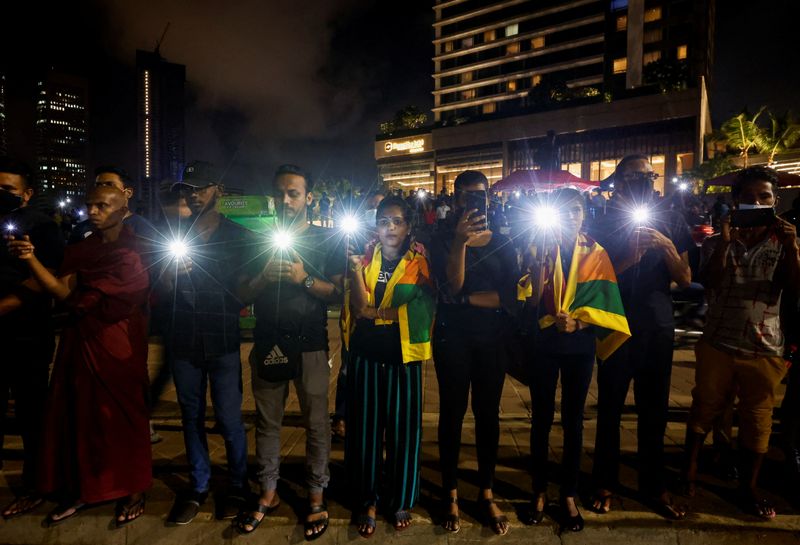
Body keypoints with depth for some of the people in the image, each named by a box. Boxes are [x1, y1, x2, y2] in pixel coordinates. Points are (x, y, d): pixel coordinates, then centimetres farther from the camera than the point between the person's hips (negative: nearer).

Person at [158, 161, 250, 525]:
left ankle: (237, 485, 23)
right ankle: (197, 485, 30)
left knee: (229, 419, 2)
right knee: (191, 416, 14)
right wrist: (171, 273, -13)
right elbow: (161, 293, 6)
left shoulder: (237, 236, 2)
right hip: (182, 341, 3)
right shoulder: (174, 234, 9)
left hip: (222, 341, -3)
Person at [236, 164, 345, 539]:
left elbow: (338, 294, -4)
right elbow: (242, 294, 8)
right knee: (267, 421, 12)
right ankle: (268, 493, 27)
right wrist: (264, 276, -12)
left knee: (316, 423, 3)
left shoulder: (326, 240, 2)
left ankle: (316, 496, 18)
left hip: (309, 345, -3)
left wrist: (305, 279, -19)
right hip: (266, 344, 3)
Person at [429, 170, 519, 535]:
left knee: (488, 414, 10)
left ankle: (487, 493, 25)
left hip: (492, 339, 2)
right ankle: (451, 494, 21)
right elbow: (451, 288, -17)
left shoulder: (503, 244, 4)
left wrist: (466, 299, -13)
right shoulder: (442, 241, -1)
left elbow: (511, 296, -8)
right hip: (452, 338, -1)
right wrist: (460, 241, -28)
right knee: (452, 413, 6)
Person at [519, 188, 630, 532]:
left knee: (573, 420, 9)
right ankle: (540, 491, 24)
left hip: (580, 346, 1)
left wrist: (579, 322, -18)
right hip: (544, 343, -1)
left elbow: (602, 301, -2)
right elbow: (530, 300, -11)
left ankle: (569, 495, 23)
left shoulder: (595, 253, 4)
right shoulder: (539, 247, 0)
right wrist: (542, 258, -21)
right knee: (541, 418, 7)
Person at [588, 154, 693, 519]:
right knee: (610, 408, 7)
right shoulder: (602, 225, -2)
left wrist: (667, 246, -14)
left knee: (654, 410, 11)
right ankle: (605, 482, 23)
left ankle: (654, 485, 28)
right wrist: (628, 259, -20)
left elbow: (685, 280, 2)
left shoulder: (671, 222, 5)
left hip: (658, 328, 3)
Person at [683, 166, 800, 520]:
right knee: (704, 408, 10)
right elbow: (709, 281, -12)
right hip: (718, 342, 0)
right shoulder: (718, 242, 4)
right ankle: (690, 470, 26)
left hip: (765, 347, 1)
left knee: (758, 417, 8)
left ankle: (748, 487, 24)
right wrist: (725, 242, -22)